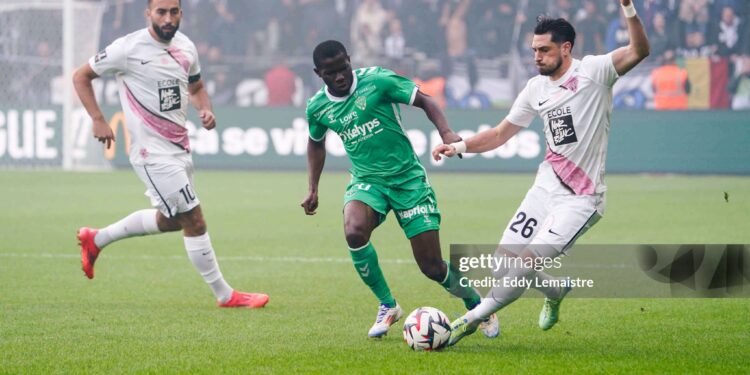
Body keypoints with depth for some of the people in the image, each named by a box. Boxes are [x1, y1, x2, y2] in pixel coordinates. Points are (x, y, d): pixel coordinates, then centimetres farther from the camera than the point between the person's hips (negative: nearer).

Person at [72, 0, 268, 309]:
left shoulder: (185, 48, 6)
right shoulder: (129, 48, -14)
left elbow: (195, 87, 23)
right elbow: (81, 77, -5)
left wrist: (206, 110, 1)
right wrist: (98, 120, -14)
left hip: (180, 148, 8)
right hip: (152, 152, -8)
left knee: (170, 220, 22)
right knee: (194, 221, -7)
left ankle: (96, 240, 38)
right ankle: (225, 295, 4)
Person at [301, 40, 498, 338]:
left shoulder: (376, 80, -12)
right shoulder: (317, 107, 0)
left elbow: (424, 101, -4)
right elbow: (316, 143, 21)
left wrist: (446, 132, -21)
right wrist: (313, 189, 16)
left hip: (408, 178, -2)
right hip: (366, 180, 2)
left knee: (432, 267, -6)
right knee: (354, 232, -32)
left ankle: (477, 306, 26)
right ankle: (387, 306, -10)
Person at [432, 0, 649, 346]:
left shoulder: (593, 71, -10)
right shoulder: (536, 88, 8)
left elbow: (639, 51, -25)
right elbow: (500, 133, 17)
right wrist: (459, 146, 4)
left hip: (581, 198, -6)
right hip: (545, 188, 7)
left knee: (526, 264, -15)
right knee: (504, 262, 3)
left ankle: (471, 320, 0)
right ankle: (556, 292, 32)